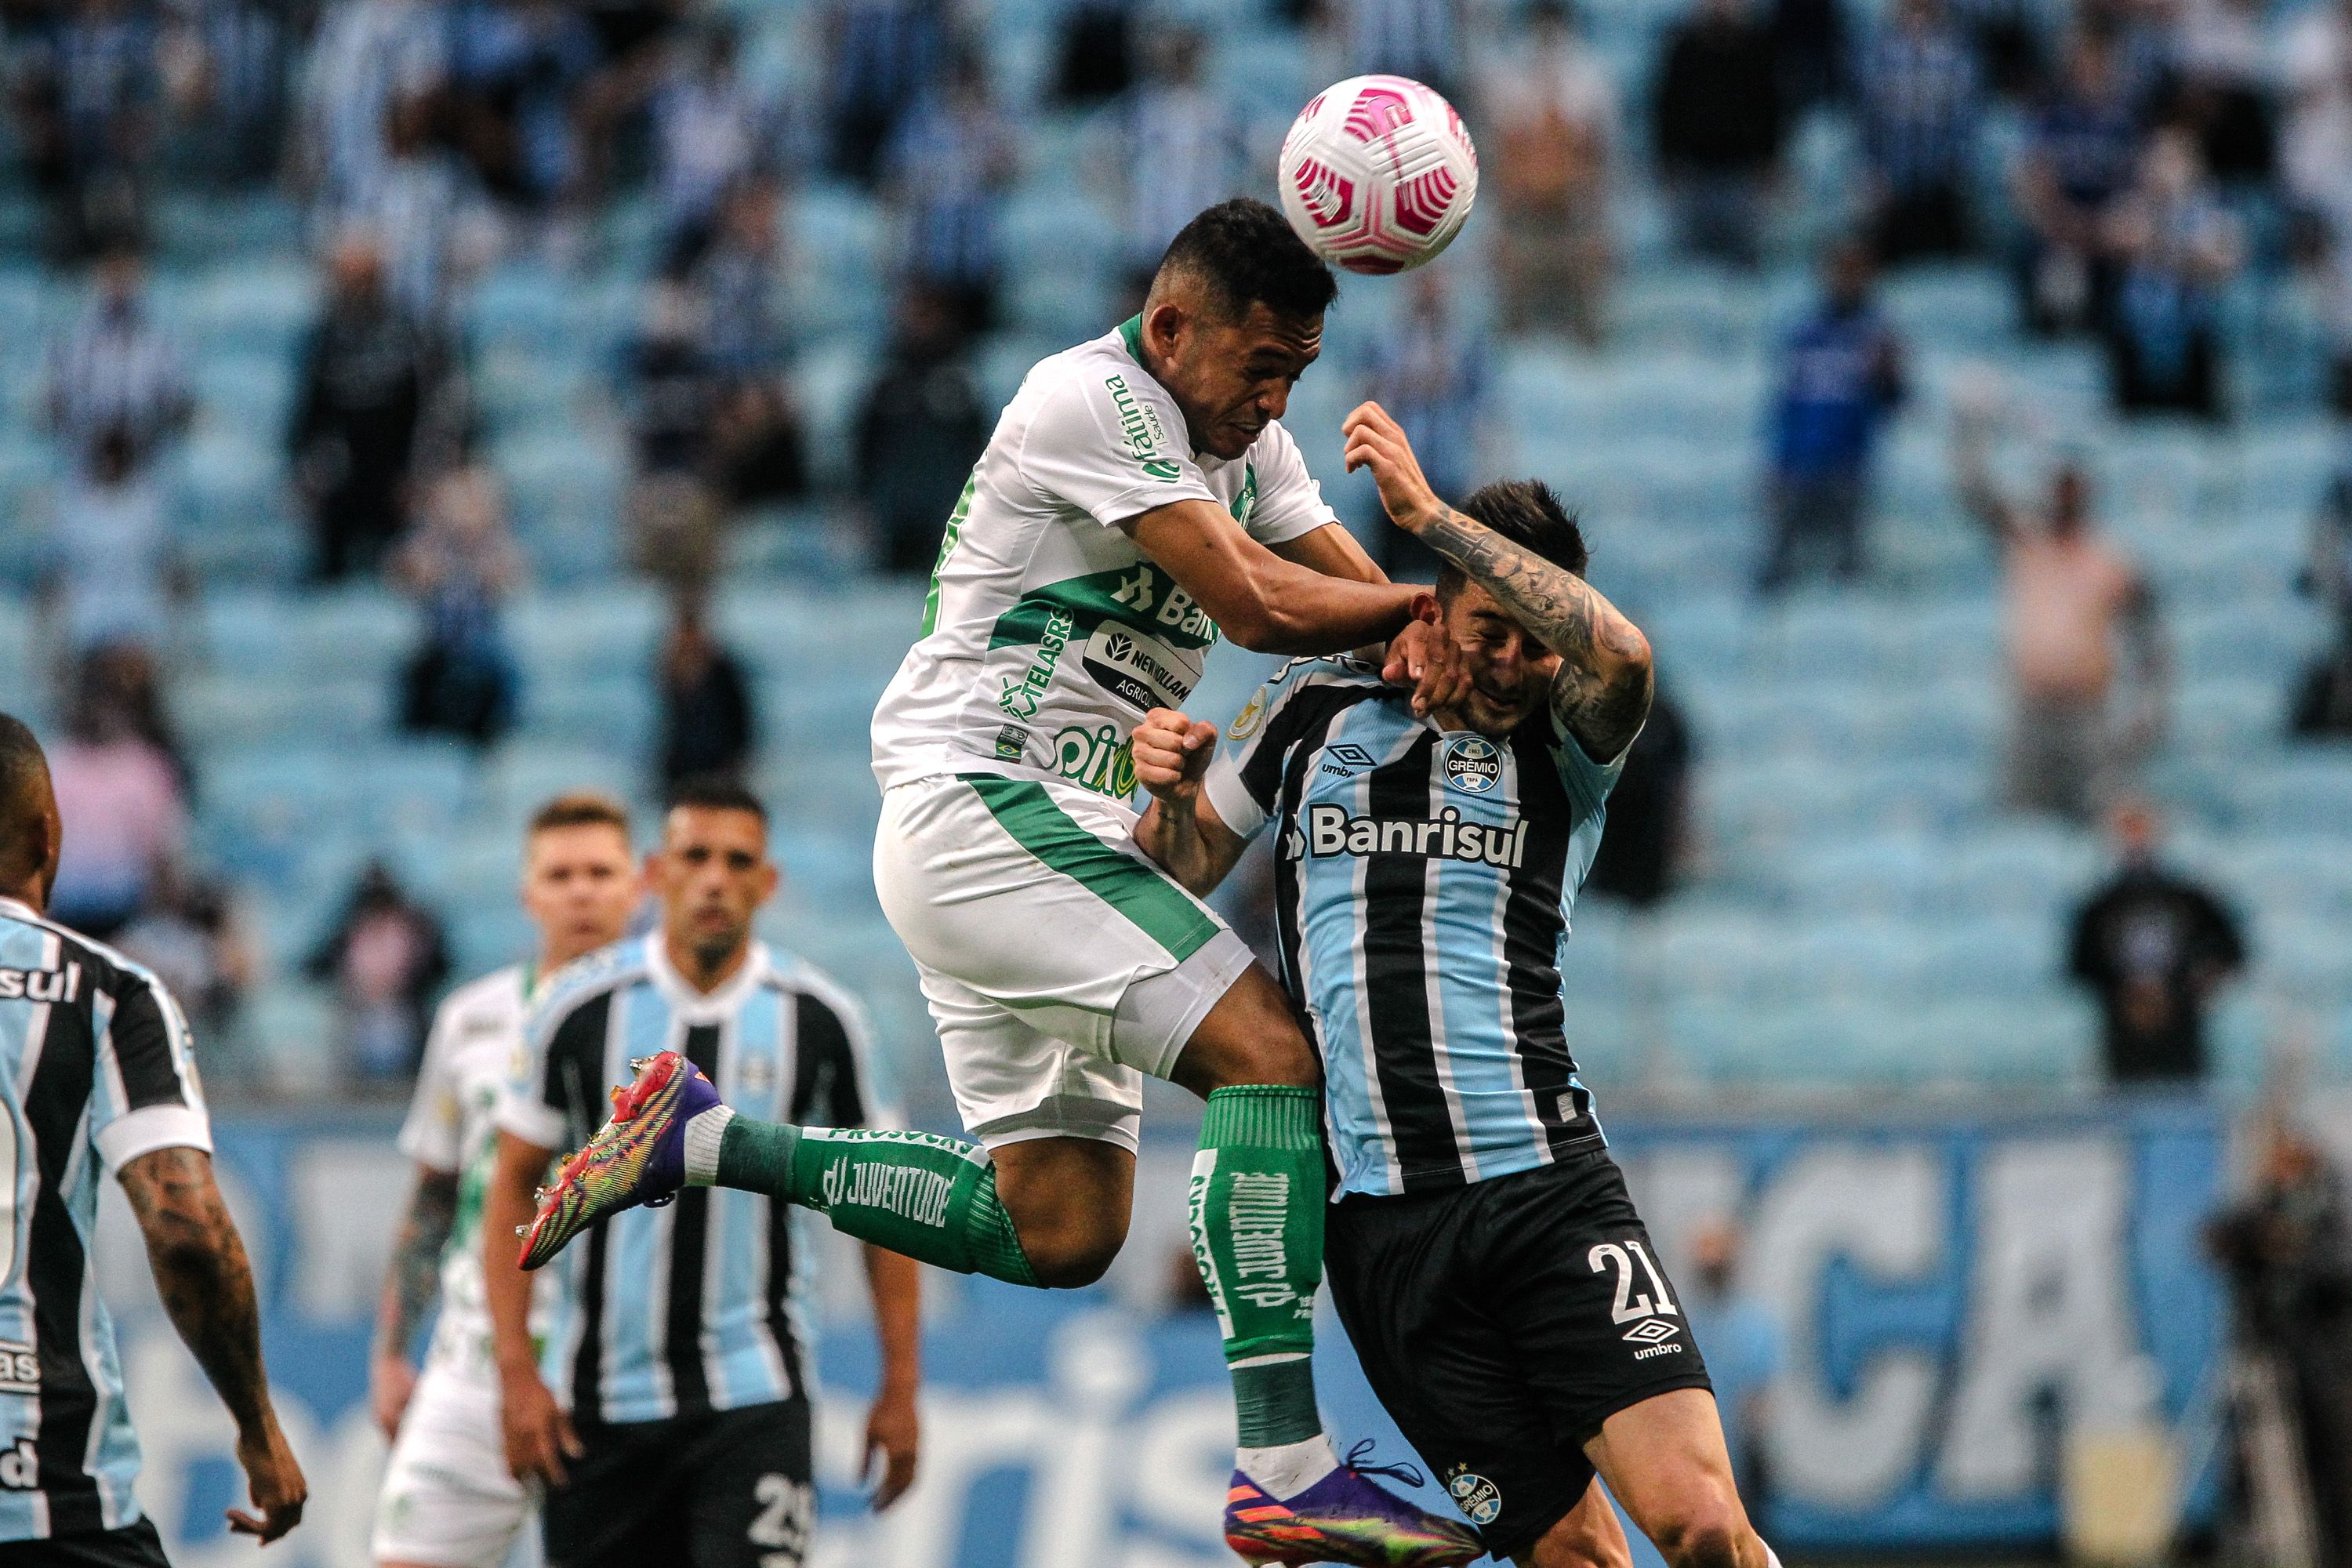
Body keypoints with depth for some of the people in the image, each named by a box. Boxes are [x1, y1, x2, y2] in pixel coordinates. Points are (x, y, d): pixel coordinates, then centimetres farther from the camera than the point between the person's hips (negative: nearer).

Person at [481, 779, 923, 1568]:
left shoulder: (820, 1020, -1)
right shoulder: (581, 1008, -2)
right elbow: (513, 1190, 3)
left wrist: (900, 1386, 3)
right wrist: (517, 1371, -6)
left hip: (753, 1394, -1)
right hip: (600, 1400, 1)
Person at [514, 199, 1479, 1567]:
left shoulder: (1247, 441, 15)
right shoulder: (1092, 402, -14)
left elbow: (1360, 588, 10)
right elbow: (1257, 604, -20)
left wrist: (1420, 636, -13)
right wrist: (1424, 598, -7)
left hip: (1057, 838, 10)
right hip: (980, 800, -10)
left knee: (1060, 1229, 6)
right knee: (1270, 1044, -22)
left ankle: (697, 1143, 14)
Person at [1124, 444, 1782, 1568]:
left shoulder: (1564, 750, 7)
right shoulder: (1312, 713, 14)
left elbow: (1622, 655, -17)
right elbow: (1165, 889, 23)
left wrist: (1427, 512, -17)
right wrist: (1171, 793, -1)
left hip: (1550, 1186, -1)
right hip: (1384, 1223, 1)